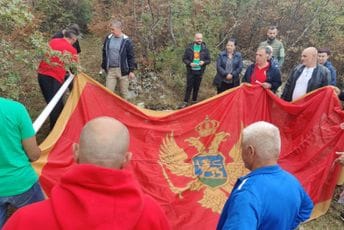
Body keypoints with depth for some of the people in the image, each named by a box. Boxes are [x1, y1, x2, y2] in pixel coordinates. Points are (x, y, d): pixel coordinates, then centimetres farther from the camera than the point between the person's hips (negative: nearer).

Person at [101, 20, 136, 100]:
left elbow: (131, 57, -5)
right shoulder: (108, 38, 4)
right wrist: (104, 66, 14)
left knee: (124, 92, 10)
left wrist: (131, 71, -7)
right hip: (110, 70, 3)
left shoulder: (126, 41, -8)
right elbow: (104, 53, 14)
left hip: (123, 70, -3)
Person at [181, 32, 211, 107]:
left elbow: (208, 60, 5)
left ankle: (194, 101, 24)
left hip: (199, 71, 2)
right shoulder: (189, 47, -4)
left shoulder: (205, 48, -1)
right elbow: (184, 58, -1)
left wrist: (204, 62, -16)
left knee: (197, 87, 11)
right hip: (190, 71, -2)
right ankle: (185, 102, 9)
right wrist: (190, 63, -18)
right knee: (189, 87, 1)